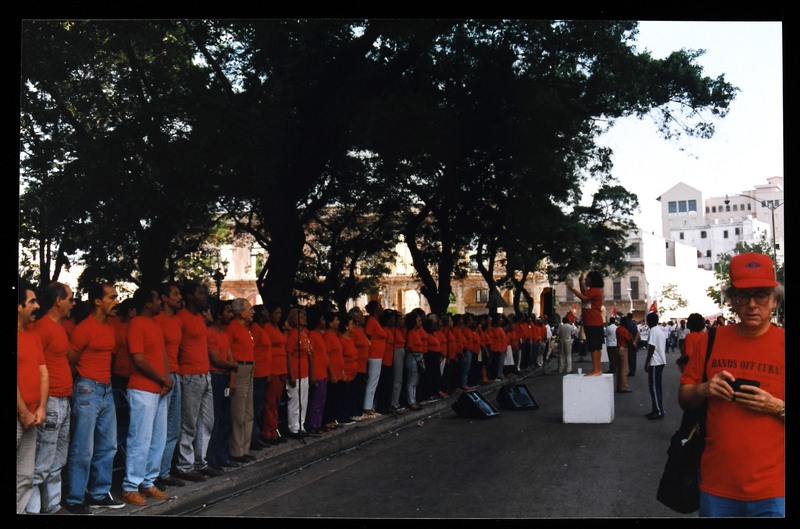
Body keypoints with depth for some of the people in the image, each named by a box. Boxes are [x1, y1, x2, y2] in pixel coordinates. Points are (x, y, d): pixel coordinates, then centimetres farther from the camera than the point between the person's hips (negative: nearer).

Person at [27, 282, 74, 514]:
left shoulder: (60, 326, 15)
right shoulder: (42, 327, -13)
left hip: (63, 402, 9)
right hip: (50, 403, -9)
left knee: (57, 463, 15)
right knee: (41, 466, -7)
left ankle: (52, 507, 22)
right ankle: (31, 509, -2)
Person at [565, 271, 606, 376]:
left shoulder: (595, 290, -14)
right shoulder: (593, 290, 20)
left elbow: (584, 298, -25)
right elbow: (585, 293, 34)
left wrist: (572, 289, -21)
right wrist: (580, 281, 25)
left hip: (593, 323, -11)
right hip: (592, 323, 11)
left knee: (594, 346, -13)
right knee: (596, 346, 10)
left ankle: (596, 370, -17)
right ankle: (598, 369, 12)